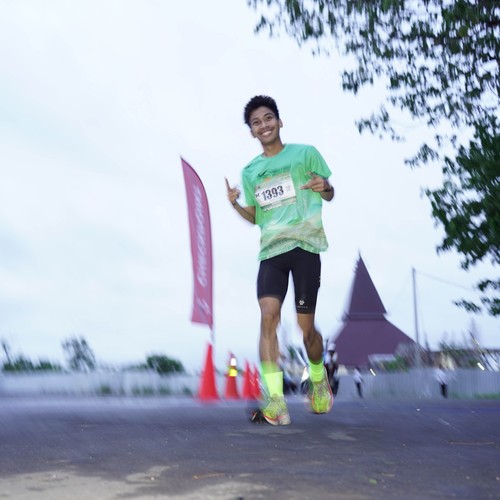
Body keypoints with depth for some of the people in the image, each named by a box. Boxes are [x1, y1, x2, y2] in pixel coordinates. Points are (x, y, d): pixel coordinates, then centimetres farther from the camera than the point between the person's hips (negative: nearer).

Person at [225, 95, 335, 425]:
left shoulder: (305, 153, 7)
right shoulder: (250, 171, 16)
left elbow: (329, 196, 13)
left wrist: (324, 186, -11)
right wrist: (235, 204, 1)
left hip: (304, 245, -2)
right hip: (271, 249, 3)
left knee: (306, 325, 0)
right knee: (268, 315, -18)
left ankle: (318, 379, 31)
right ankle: (275, 399, -19)